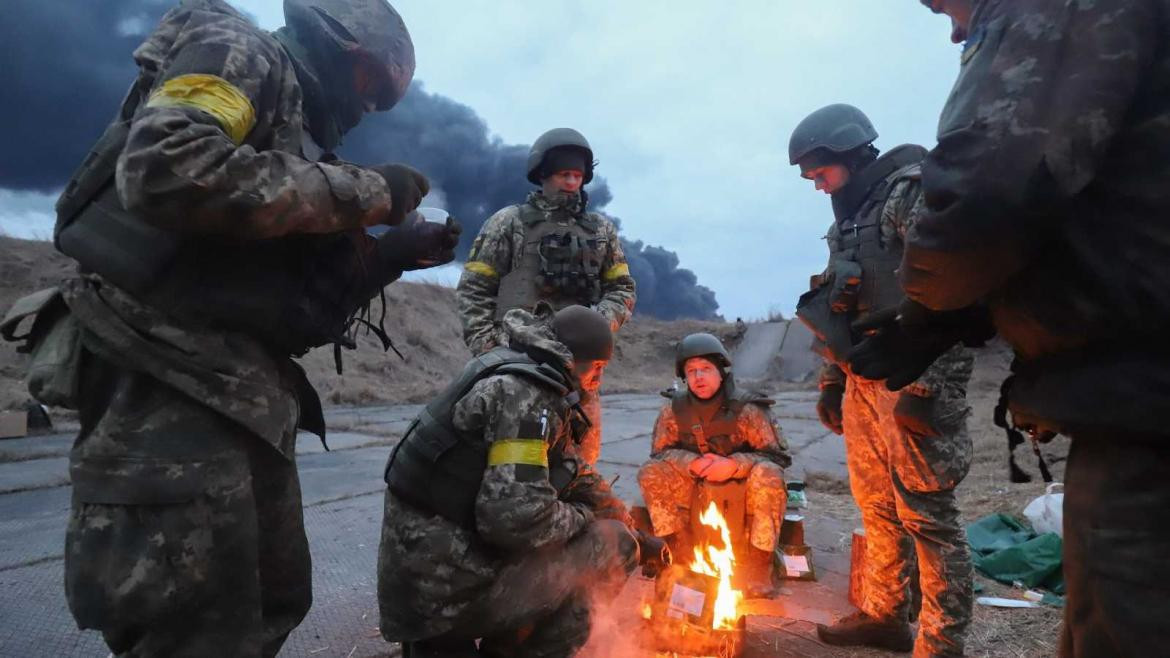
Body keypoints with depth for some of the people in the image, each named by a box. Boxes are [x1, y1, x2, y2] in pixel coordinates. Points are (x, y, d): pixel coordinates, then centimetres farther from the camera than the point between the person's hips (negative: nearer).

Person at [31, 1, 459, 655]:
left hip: (247, 401, 10)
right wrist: (360, 191, -17)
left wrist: (392, 254, 11)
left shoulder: (296, 127, 23)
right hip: (171, 393, -10)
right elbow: (164, 168, -25)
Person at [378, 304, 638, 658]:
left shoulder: (523, 378, 11)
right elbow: (518, 516, -27)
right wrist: (583, 517, -8)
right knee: (611, 544, -5)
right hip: (448, 588, -9)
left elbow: (576, 474, 16)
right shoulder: (524, 392, -18)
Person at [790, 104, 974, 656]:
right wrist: (831, 381, 20)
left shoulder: (912, 193, -7)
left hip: (910, 383, -8)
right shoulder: (848, 219, 19)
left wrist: (924, 384, -24)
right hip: (864, 382, 9)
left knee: (925, 512, -4)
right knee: (877, 507, 15)